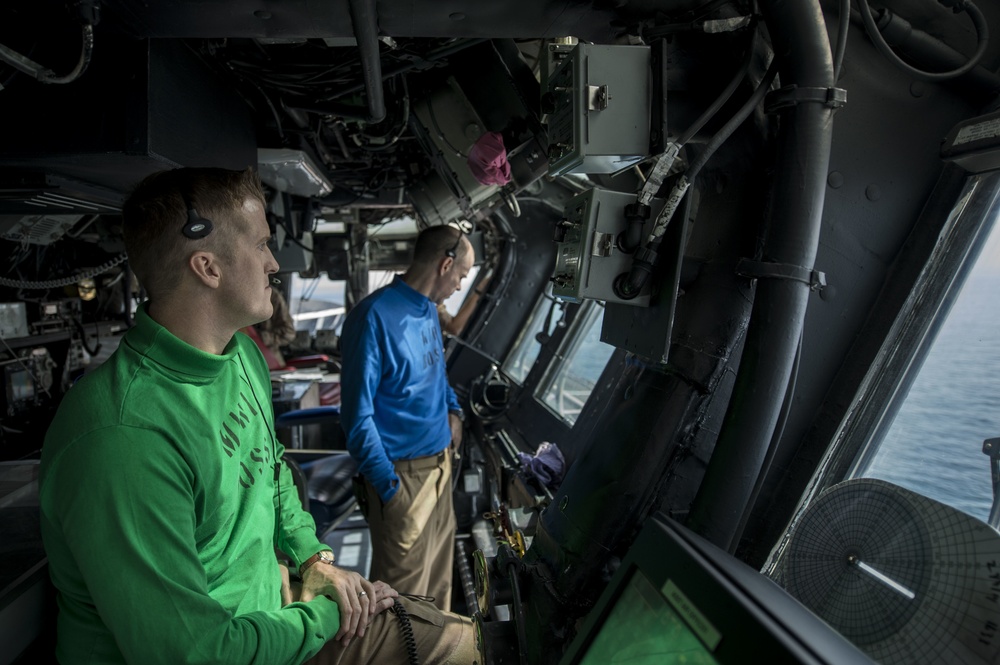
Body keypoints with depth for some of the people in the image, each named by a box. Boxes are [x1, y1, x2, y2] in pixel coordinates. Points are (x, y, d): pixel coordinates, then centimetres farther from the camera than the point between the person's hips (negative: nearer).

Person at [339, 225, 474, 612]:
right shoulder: (375, 318, -21)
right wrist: (388, 486, -19)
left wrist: (453, 409, 10)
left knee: (440, 565, 23)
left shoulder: (428, 310, 6)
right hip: (404, 474, -8)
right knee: (404, 583, 7)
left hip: (440, 461, 9)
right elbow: (357, 415, -20)